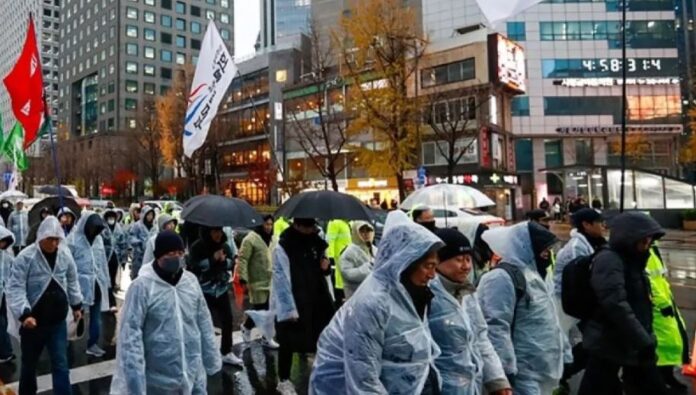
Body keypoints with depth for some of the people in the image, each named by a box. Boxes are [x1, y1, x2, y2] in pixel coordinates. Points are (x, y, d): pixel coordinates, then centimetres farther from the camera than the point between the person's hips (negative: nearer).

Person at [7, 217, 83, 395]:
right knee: (29, 364, 18)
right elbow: (15, 288, -18)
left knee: (61, 364, 2)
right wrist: (24, 314, -29)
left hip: (58, 321, 2)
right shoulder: (25, 257, -16)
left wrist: (76, 305, 15)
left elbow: (72, 281, 11)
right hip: (33, 321, -2)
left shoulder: (65, 254, -3)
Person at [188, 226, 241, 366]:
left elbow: (232, 263, 4)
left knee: (227, 320, 8)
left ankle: (227, 353, 23)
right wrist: (212, 259, -25)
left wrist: (224, 260, -16)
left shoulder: (224, 246, 2)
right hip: (204, 290, -5)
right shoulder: (197, 247, -11)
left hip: (222, 289, 5)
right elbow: (194, 266, -20)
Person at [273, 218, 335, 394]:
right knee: (288, 342, 7)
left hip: (317, 301, 6)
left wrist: (326, 265, -5)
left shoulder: (316, 242, 7)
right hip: (292, 304, -6)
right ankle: (283, 379, 25)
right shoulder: (283, 247, -15)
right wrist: (288, 309, -23)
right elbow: (281, 280, -19)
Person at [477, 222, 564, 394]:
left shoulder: (532, 273, 16)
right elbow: (496, 328, -23)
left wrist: (563, 356, 26)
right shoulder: (503, 278, -18)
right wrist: (506, 370, -23)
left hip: (541, 370, 10)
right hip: (524, 374, -10)